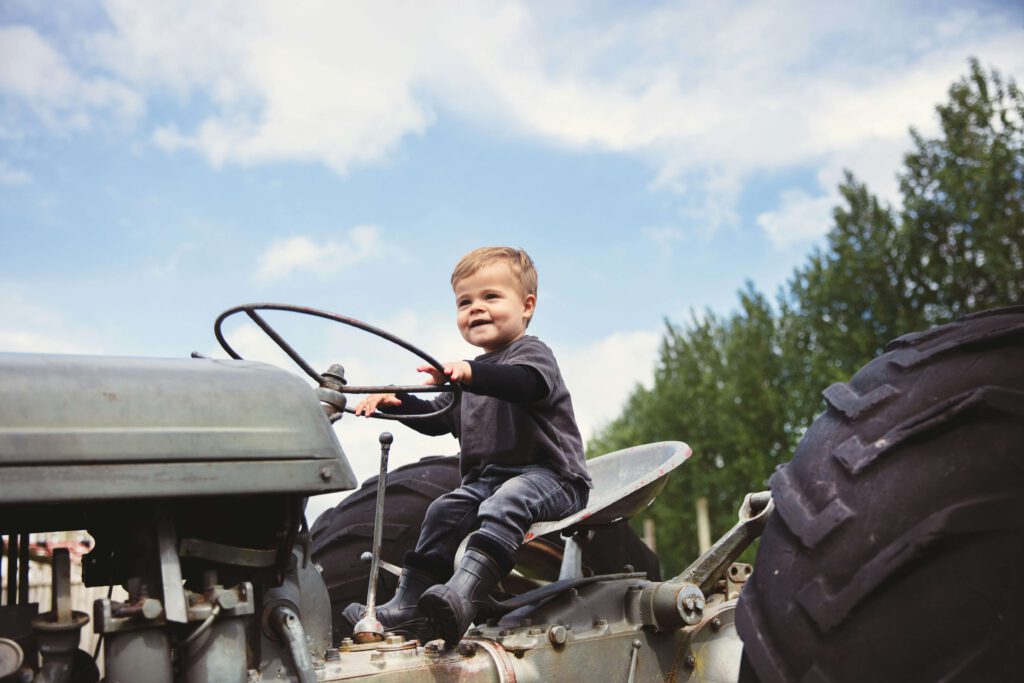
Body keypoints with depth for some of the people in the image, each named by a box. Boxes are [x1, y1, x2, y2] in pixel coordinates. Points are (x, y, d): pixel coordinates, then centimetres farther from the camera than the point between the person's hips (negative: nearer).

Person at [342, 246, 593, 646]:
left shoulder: (531, 352, -4)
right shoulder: (474, 371, 23)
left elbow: (527, 382, -30)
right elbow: (438, 417, 28)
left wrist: (470, 373, -47)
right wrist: (396, 402, 9)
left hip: (549, 475, -8)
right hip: (487, 478, 9)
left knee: (504, 504, -33)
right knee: (444, 512, -7)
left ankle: (462, 597, -48)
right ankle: (407, 606, -5)